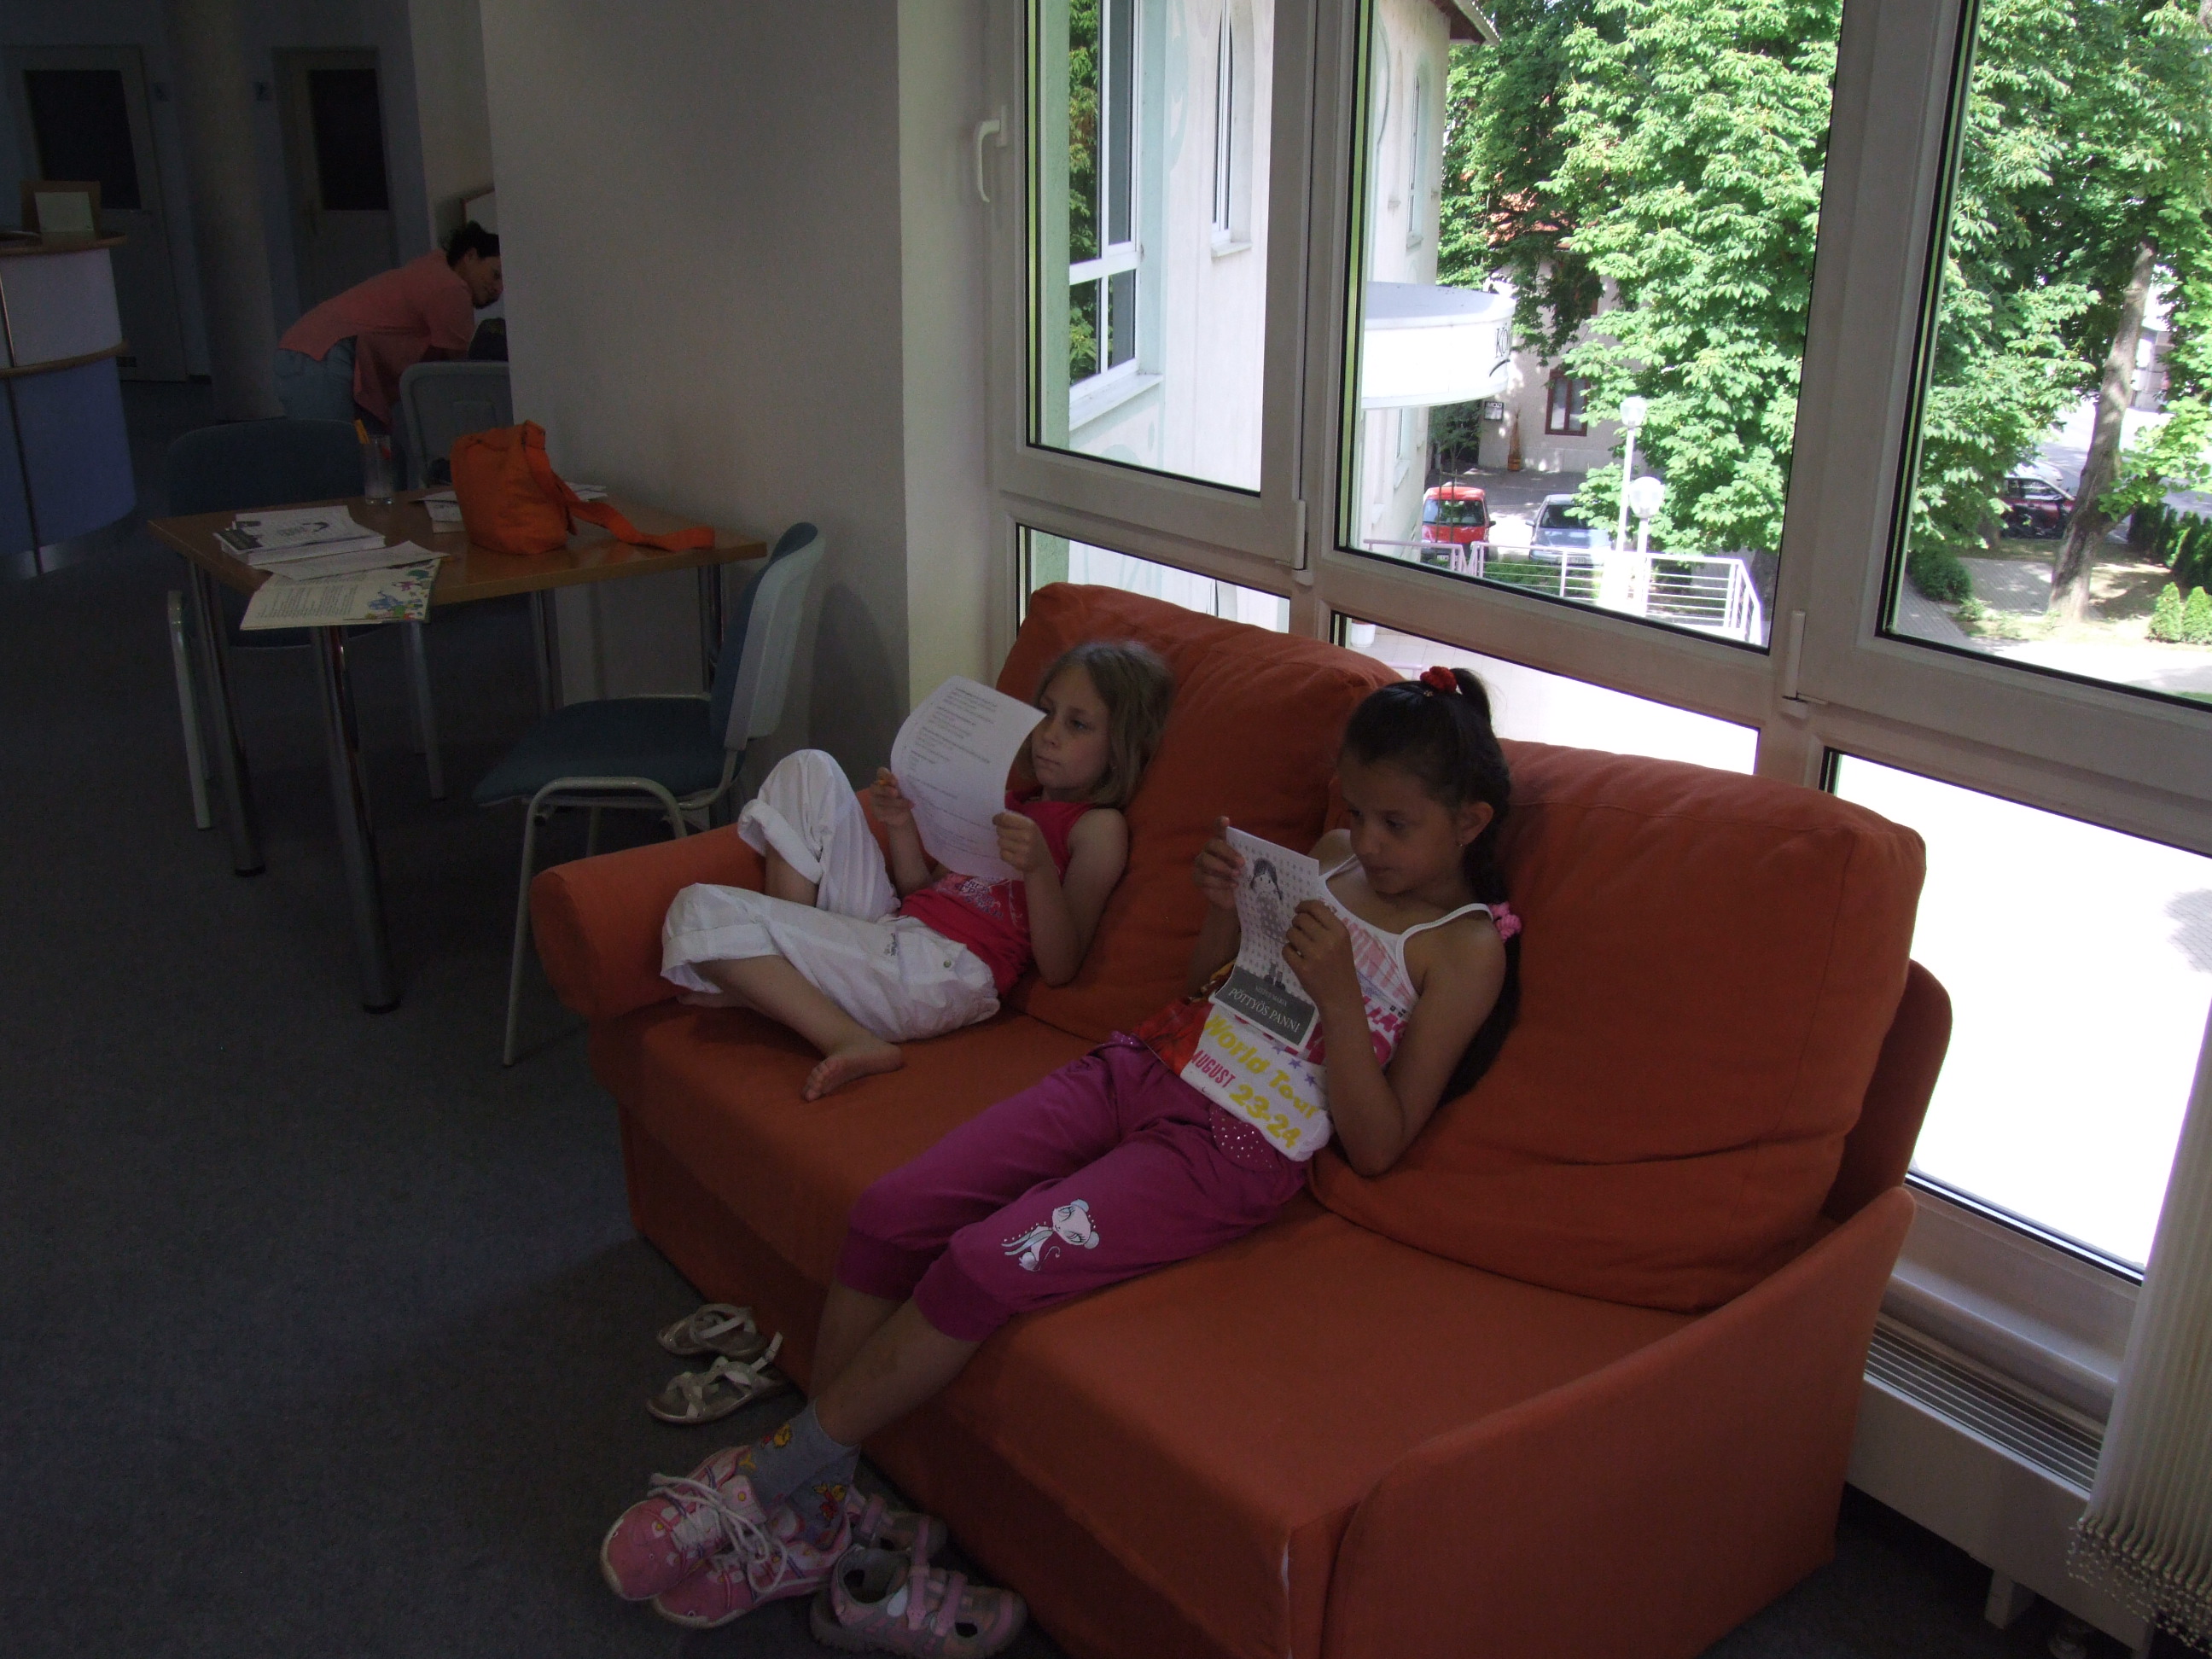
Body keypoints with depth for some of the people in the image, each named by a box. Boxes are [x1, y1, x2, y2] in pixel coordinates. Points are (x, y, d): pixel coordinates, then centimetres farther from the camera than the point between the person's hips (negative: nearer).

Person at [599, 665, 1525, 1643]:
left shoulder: (1466, 946, -4)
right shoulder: (1335, 859, 15)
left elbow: (1376, 1146, -8)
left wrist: (1339, 993, -19)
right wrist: (1223, 907, 3)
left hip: (1234, 1147, -7)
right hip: (1142, 1067, 7)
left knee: (984, 1264, -24)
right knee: (890, 1212, -11)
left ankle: (768, 1481, -4)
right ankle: (810, 1519, -1)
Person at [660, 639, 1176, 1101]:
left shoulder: (1099, 827, -2)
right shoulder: (1014, 803, 24)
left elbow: (1059, 968, -12)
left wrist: (1038, 868, -27)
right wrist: (902, 826, 4)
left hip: (941, 971, -10)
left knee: (699, 912, -18)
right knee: (808, 769, 15)